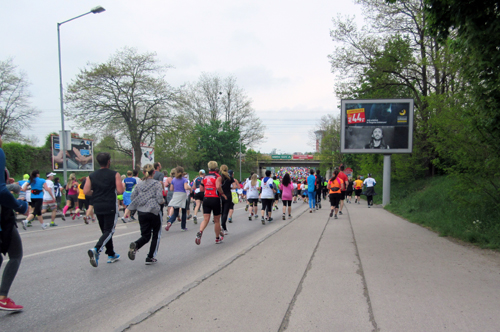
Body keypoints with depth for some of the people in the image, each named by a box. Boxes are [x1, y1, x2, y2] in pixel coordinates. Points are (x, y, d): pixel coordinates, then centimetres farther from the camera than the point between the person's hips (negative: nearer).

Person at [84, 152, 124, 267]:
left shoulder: (92, 176, 5)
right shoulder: (115, 174, -6)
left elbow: (86, 191, -3)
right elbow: (120, 191, -13)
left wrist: (96, 193, 15)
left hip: (98, 207, 5)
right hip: (111, 207, -5)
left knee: (105, 231, 16)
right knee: (109, 231, -2)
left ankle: (111, 255, 24)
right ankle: (96, 250, -25)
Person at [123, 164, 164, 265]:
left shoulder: (139, 185, 7)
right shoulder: (157, 184, -6)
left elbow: (132, 198, 5)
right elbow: (160, 200, -12)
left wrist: (128, 209, 15)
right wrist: (162, 201, 9)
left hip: (141, 213, 4)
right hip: (154, 212, -4)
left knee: (145, 236, 11)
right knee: (156, 235, 13)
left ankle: (135, 245, -20)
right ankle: (150, 257, 11)